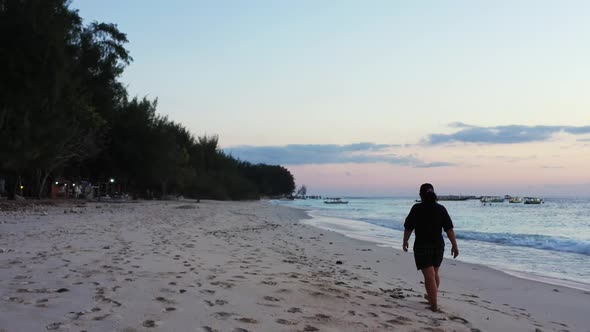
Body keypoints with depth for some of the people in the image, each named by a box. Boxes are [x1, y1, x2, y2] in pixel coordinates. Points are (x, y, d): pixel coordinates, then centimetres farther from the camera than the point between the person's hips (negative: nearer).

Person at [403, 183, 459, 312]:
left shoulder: (417, 208, -10)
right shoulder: (441, 209, -2)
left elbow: (408, 228, -5)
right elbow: (449, 229, -5)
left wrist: (405, 242, 9)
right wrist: (454, 245, -2)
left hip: (422, 246, -4)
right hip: (438, 246, 4)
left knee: (429, 276, -2)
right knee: (435, 273, 22)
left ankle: (434, 305, -2)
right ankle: (431, 296, 39)